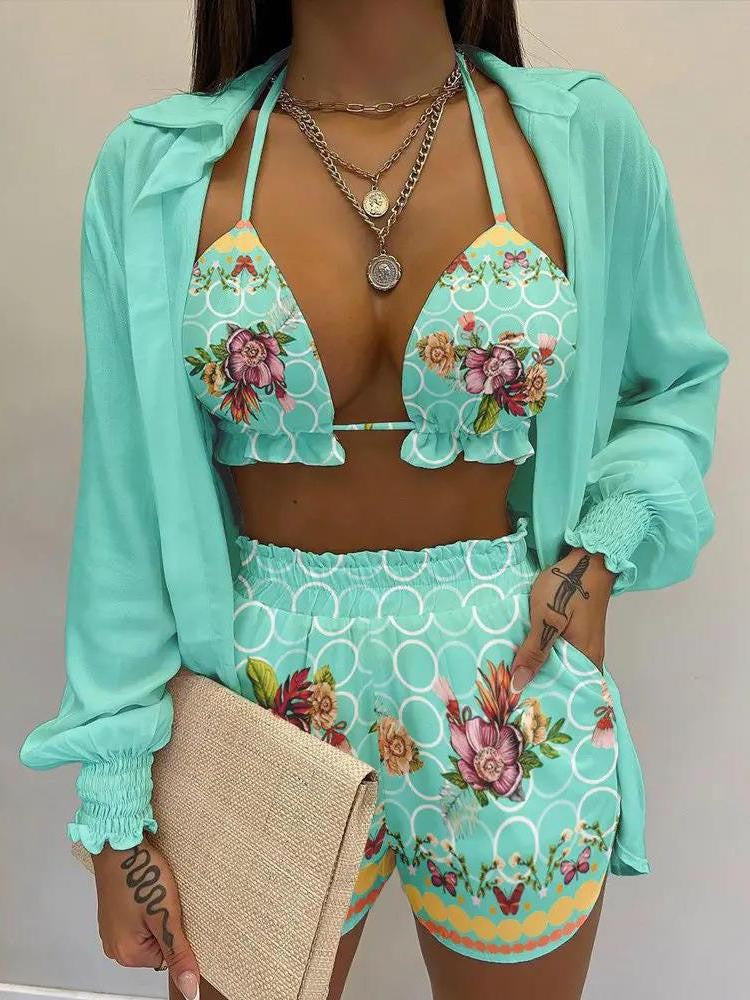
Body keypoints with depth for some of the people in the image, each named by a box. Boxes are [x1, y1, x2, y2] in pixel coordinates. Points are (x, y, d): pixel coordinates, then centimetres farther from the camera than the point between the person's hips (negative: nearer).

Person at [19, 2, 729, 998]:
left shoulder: (588, 139, -5)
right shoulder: (154, 169, -5)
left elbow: (674, 383, 9)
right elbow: (131, 507, -4)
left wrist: (603, 553, -9)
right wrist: (119, 809, -2)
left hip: (517, 707, 1)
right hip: (262, 708, 0)